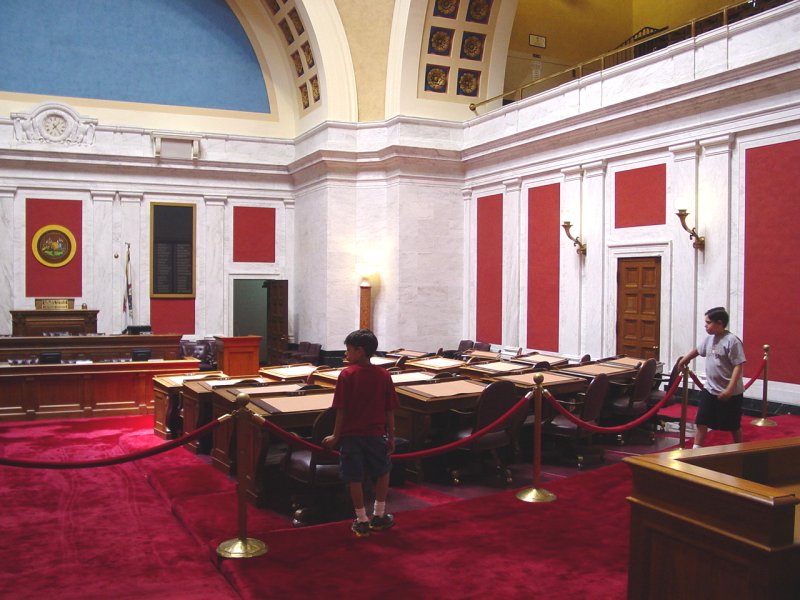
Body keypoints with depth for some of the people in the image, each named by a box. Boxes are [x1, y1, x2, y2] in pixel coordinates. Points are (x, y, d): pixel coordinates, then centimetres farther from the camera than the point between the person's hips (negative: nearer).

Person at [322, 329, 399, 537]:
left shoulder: (347, 375, -10)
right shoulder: (384, 375, -2)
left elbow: (341, 410, -9)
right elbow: (390, 410, 0)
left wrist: (336, 436, 1)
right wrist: (391, 437, 10)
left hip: (351, 435, -2)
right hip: (376, 434, 2)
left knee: (355, 478, 10)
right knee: (383, 471, 22)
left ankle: (362, 521, 17)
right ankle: (379, 516, 26)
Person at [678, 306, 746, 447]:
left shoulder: (732, 341, -19)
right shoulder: (710, 338, 6)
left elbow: (738, 366, -21)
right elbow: (697, 350, 26)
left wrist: (729, 389, -26)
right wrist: (684, 359, 41)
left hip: (730, 393, -7)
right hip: (710, 390, 7)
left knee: (733, 426, 9)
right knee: (701, 422, 6)